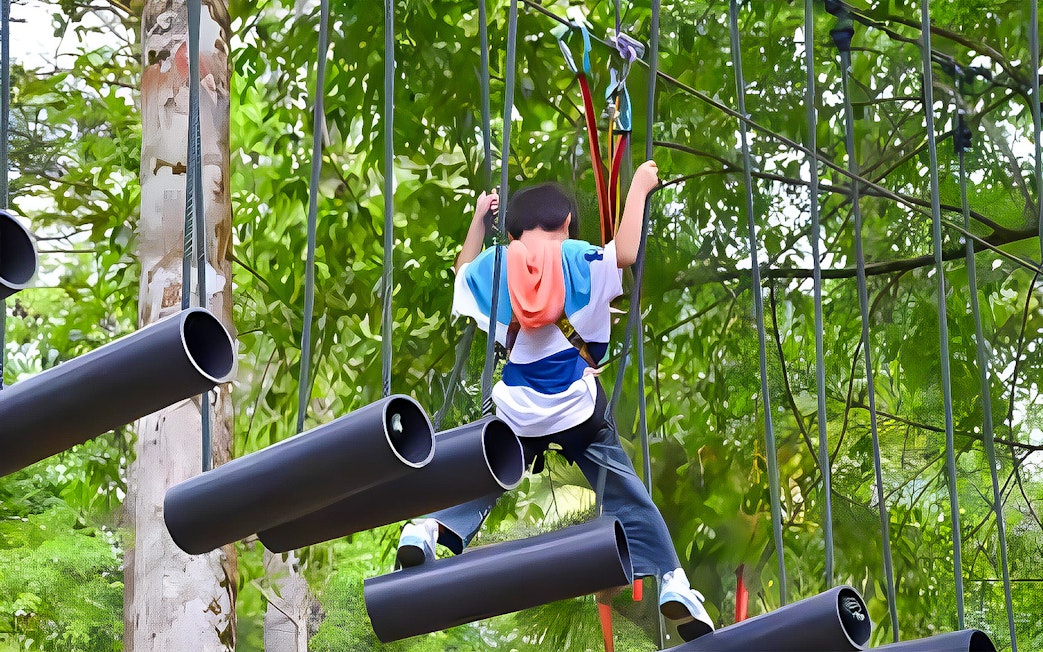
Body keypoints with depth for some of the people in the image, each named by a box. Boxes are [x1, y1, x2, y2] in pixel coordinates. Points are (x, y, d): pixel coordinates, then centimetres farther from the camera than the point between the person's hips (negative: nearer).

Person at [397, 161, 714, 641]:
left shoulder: (494, 265, 7)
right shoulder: (577, 258, -2)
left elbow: (464, 272, 28)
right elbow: (626, 252, -12)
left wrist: (478, 219, 36)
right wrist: (638, 187, 0)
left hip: (517, 411, 2)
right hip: (579, 405, -2)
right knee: (625, 493, 6)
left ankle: (428, 528, -12)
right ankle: (671, 579, -2)